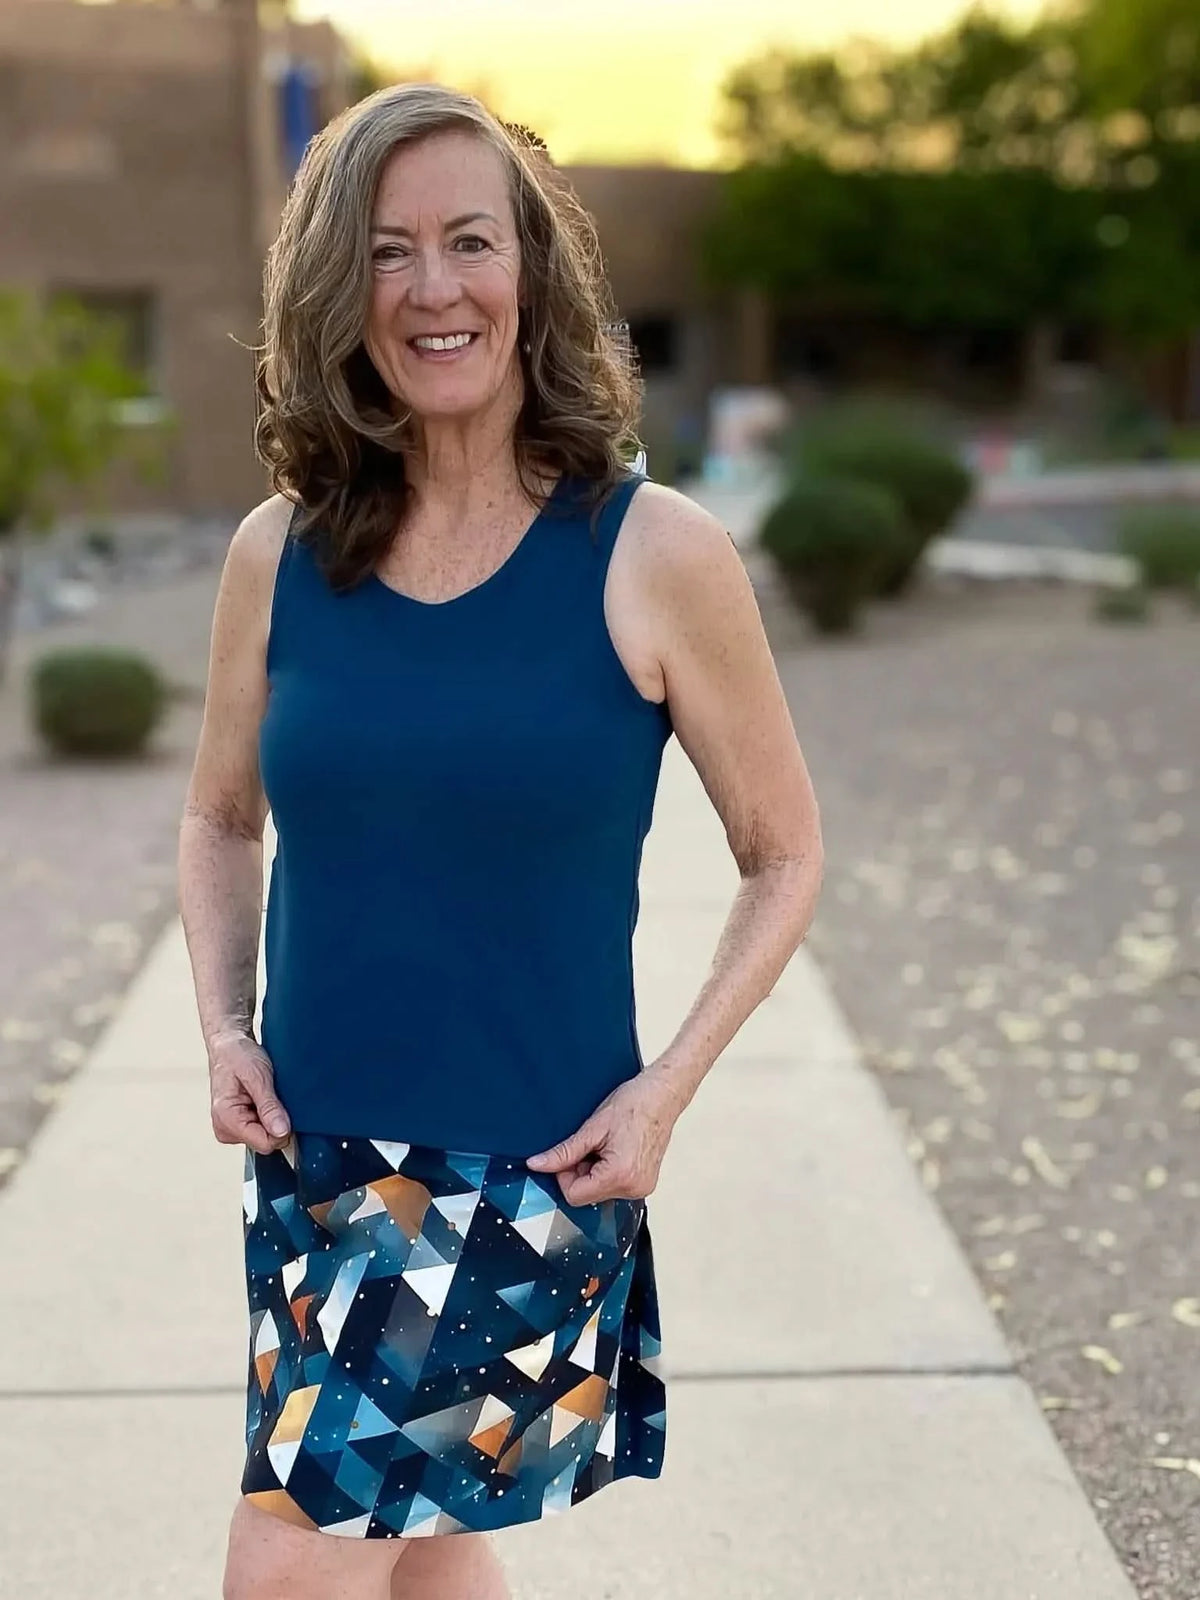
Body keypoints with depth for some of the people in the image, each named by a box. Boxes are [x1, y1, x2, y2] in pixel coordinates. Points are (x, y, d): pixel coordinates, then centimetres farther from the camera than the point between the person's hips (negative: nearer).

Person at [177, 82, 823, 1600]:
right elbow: (219, 820, 15)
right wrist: (222, 1031, 1)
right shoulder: (280, 553, 1)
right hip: (311, 1162, 4)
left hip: (537, 1173, -4)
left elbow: (784, 855, 0)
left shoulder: (654, 555, -9)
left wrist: (666, 1089, -10)